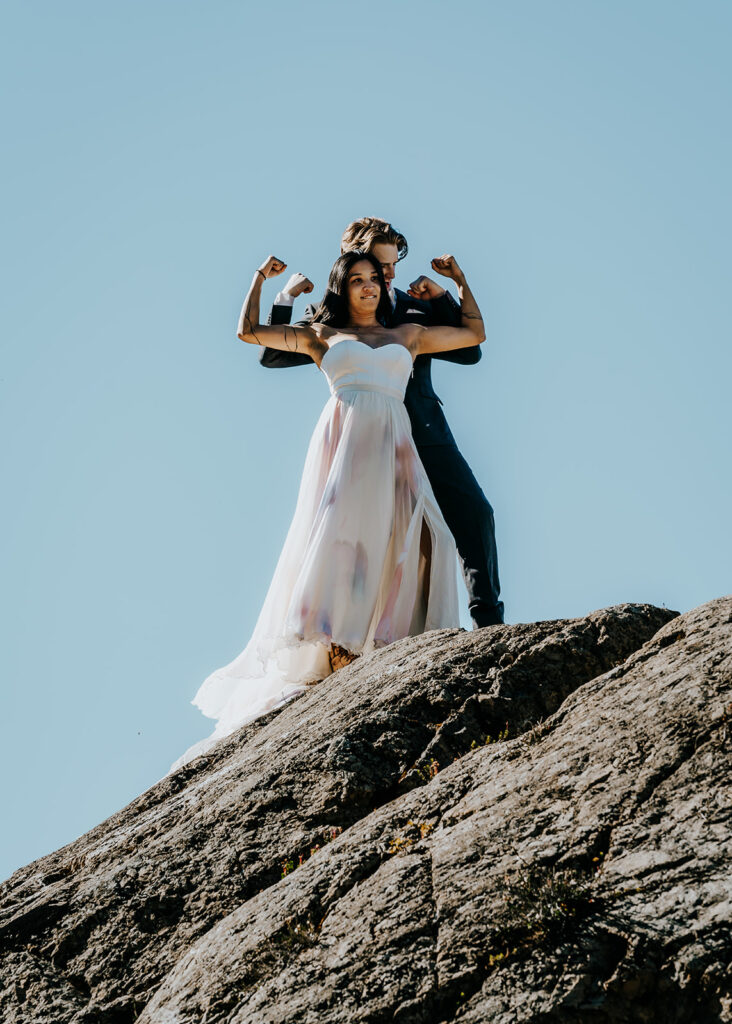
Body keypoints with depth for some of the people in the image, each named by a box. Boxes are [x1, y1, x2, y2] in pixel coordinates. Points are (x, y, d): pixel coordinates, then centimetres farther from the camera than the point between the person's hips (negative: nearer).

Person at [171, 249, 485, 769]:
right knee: (344, 528, -21)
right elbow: (250, 331, 22)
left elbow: (475, 333, 34)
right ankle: (338, 648, -30)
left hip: (391, 443, 3)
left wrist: (459, 278, 33)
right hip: (345, 434, -3)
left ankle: (400, 643, -21)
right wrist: (261, 277, 29)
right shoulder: (322, 335, 21)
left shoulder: (409, 335, 27)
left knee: (415, 531, -18)